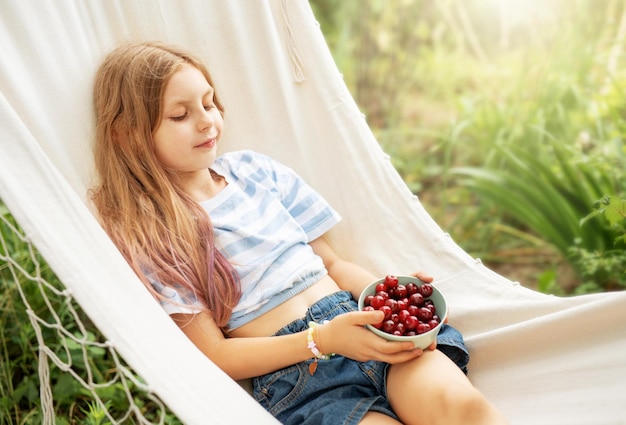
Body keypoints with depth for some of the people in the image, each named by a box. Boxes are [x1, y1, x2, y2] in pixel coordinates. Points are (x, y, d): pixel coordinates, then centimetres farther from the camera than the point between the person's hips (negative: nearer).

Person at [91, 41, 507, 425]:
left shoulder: (252, 169, 13)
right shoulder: (144, 235, 0)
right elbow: (213, 353, -3)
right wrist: (322, 340, -16)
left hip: (355, 315, 5)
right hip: (289, 375, -4)